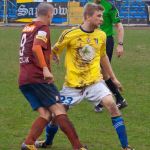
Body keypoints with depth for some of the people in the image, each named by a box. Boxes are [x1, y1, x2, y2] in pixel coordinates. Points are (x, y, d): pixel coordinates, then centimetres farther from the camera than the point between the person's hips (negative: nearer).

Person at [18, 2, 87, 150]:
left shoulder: (26, 28, 21)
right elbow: (36, 48, -22)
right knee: (59, 110, -9)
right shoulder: (42, 28, -4)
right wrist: (45, 69, -30)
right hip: (38, 77, -8)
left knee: (46, 114, 4)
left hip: (23, 79, 8)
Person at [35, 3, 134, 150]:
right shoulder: (70, 34, -12)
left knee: (111, 105, -19)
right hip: (73, 83, -2)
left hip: (95, 81, 2)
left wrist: (113, 78, 23)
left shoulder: (101, 35, 1)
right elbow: (54, 51, 3)